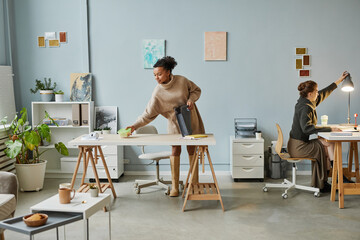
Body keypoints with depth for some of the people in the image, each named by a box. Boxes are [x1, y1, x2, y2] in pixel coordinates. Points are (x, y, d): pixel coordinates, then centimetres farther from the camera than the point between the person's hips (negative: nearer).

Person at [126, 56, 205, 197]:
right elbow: (148, 114, -16)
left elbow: (196, 90, 2)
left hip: (190, 119, 1)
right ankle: (174, 186, 2)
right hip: (174, 123, 0)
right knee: (175, 150, -5)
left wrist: (191, 99, -18)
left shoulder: (182, 81, -15)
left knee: (192, 149, 4)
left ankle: (195, 184, 15)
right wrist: (134, 126, -27)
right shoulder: (157, 93, -16)